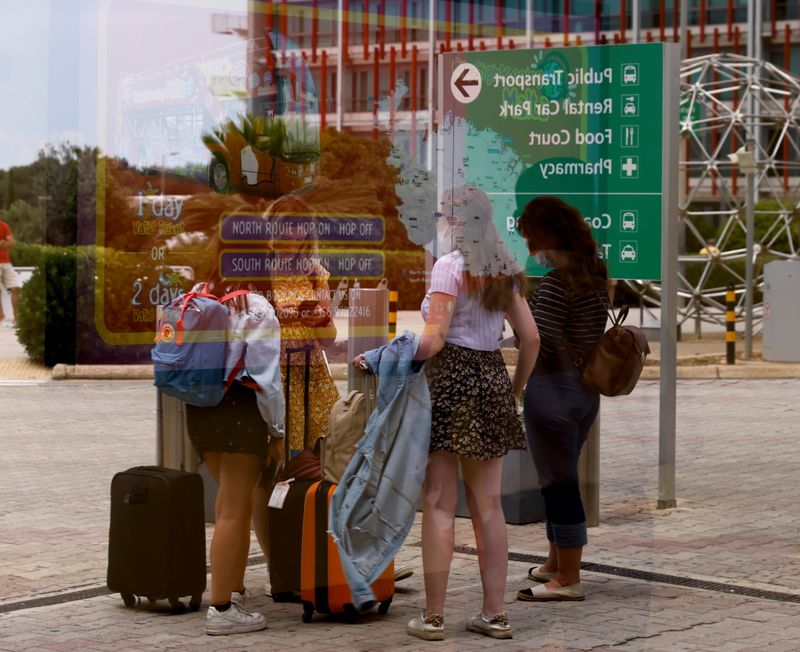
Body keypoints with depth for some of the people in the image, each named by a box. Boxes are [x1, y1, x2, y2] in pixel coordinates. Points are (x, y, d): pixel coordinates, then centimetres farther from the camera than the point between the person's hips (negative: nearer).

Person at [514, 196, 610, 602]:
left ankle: (568, 580, 3)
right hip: (586, 389, 9)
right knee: (560, 479, 20)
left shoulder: (557, 281, -18)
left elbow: (540, 340, -23)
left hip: (553, 388, -9)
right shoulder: (594, 273, 8)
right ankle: (556, 563, 31)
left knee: (558, 482, -2)